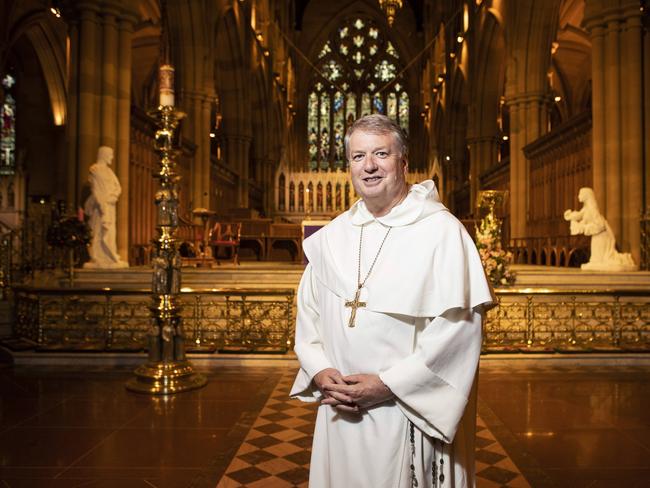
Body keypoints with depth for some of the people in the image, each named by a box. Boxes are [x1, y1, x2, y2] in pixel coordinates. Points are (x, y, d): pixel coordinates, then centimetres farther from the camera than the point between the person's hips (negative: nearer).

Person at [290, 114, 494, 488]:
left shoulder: (442, 230, -11)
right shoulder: (331, 236, 5)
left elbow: (459, 325, -16)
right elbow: (309, 311, 9)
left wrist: (388, 383, -16)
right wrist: (319, 371, -6)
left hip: (409, 411, -4)